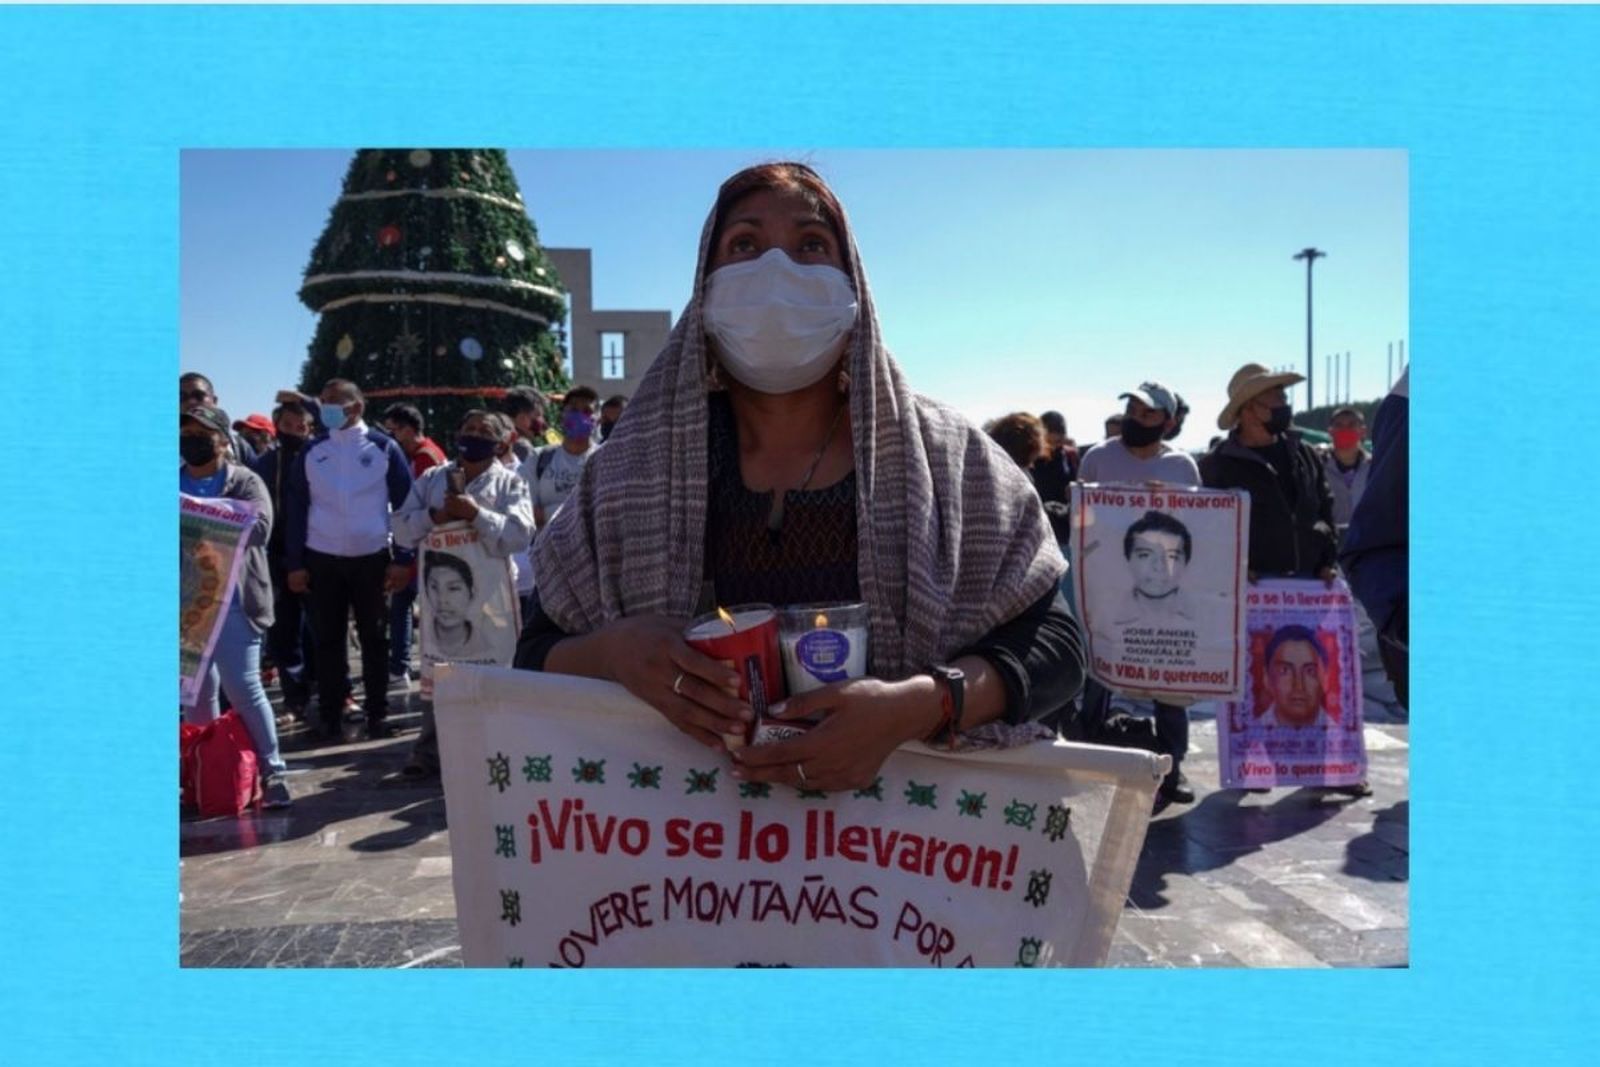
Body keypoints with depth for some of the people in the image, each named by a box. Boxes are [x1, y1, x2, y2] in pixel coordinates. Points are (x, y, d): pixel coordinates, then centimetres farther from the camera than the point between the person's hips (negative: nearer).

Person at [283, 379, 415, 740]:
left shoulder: (384, 448, -1)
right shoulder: (311, 452, 5)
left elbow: (404, 504, -1)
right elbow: (297, 508, 6)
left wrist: (403, 559, -7)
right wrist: (295, 563, 0)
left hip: (372, 558, -2)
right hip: (322, 560, 2)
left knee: (375, 638, 6)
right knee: (327, 639, 7)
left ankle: (377, 714, 14)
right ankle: (329, 716, 15)